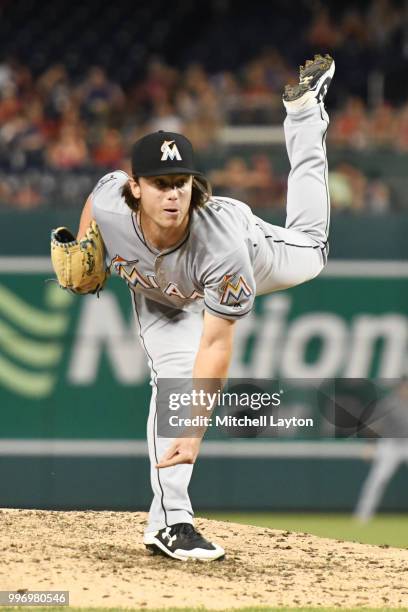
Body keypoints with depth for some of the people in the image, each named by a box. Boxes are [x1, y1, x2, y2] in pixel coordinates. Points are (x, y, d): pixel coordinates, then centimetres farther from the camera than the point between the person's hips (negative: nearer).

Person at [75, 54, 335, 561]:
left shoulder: (223, 244, -49)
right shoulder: (112, 202, -42)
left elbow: (215, 345, -47)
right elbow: (106, 182, -13)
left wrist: (193, 432, -51)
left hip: (249, 249, -1)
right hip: (159, 295, 1)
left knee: (309, 251, 30)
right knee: (173, 376, -23)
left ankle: (304, 108, 44)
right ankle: (168, 521, -22)